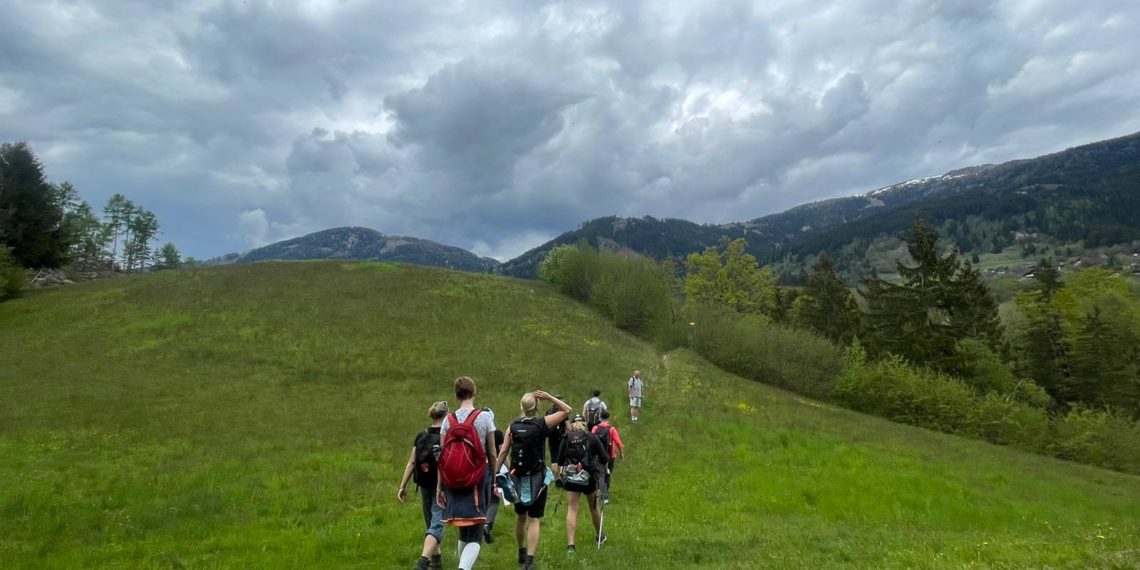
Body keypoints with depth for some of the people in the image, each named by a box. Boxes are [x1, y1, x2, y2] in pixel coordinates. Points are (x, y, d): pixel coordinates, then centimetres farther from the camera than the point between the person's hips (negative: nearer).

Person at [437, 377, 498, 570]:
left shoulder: (448, 420, 4)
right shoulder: (484, 417, -3)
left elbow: (442, 457, 3)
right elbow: (492, 453, 0)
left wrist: (440, 487, 9)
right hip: (478, 478, -3)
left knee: (464, 532, 20)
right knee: (475, 535, -3)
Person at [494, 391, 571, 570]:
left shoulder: (513, 426, -1)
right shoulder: (542, 424, -10)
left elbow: (503, 452, -4)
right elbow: (567, 409, -2)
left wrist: (496, 474, 2)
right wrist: (549, 397, -8)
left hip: (517, 478, 4)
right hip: (537, 478, -3)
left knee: (520, 516, 21)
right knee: (534, 520, 1)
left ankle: (521, 553, 40)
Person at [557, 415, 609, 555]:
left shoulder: (566, 438, 1)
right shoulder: (592, 437, 0)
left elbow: (560, 460, 1)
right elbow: (604, 458, 2)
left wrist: (560, 474, 17)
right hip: (589, 478, 0)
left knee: (571, 509, 1)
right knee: (594, 506, 19)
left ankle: (570, 544, -8)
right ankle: (599, 536, 37)